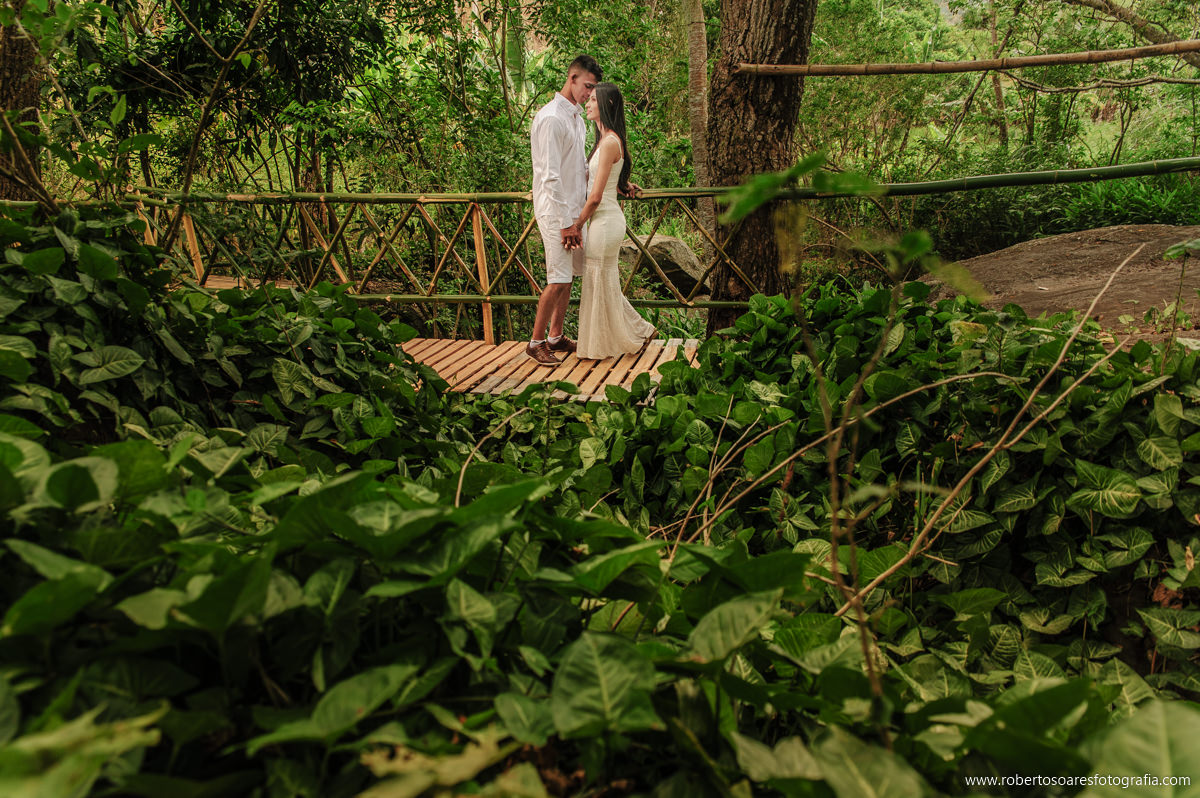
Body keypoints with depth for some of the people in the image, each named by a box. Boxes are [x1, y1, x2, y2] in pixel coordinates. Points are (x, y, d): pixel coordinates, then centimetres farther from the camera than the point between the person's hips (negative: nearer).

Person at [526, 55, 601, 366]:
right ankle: (536, 342, 3)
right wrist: (566, 222, -20)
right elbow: (551, 175, -20)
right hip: (556, 211, -9)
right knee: (559, 279, -10)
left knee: (568, 276, 12)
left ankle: (556, 336, 23)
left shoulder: (576, 116, 15)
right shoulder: (551, 118, -16)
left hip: (574, 209, 9)